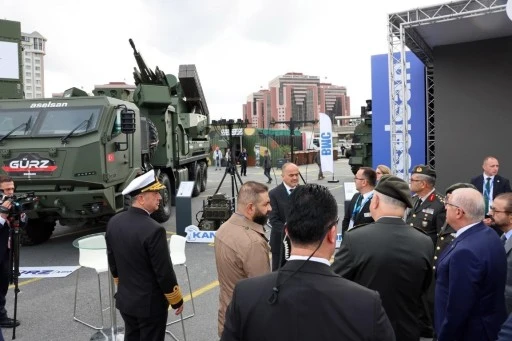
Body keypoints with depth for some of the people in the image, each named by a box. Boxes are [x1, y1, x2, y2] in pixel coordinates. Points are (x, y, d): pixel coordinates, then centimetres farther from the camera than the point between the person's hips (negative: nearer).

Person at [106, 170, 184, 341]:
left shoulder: (114, 222, -4)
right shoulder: (154, 230, -27)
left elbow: (112, 263, 8)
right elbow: (164, 272, -20)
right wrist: (177, 301, -6)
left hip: (125, 300, 7)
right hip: (151, 303, -7)